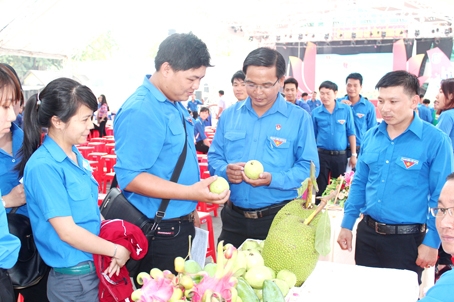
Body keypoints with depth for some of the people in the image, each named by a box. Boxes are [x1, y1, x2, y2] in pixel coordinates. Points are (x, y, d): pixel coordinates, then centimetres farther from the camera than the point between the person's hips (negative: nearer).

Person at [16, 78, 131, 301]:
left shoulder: (75, 156, 4)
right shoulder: (43, 166, -20)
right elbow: (67, 232, -21)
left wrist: (112, 249, -4)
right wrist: (116, 250, -11)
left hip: (98, 268, 7)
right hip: (73, 279, -7)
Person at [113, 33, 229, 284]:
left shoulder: (175, 104, 7)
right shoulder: (141, 112, -23)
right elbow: (130, 177, -27)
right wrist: (191, 192, -31)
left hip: (180, 226, 10)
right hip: (158, 234, -9)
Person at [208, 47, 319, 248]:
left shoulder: (299, 118, -5)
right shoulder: (229, 115, 4)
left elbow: (308, 167, -9)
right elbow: (214, 157, 7)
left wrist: (272, 180, -24)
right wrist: (225, 171, -16)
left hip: (279, 218, -2)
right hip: (233, 217, 3)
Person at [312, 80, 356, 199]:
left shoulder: (346, 109, 0)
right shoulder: (315, 112, 0)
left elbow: (351, 133, 2)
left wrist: (353, 154, 0)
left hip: (341, 155, 0)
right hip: (322, 155, 0)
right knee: (321, 188, 6)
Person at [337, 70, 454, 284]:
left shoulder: (435, 140, -12)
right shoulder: (371, 136, 3)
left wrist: (431, 242, -11)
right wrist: (347, 224, 8)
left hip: (407, 239, -4)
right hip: (367, 233, 5)